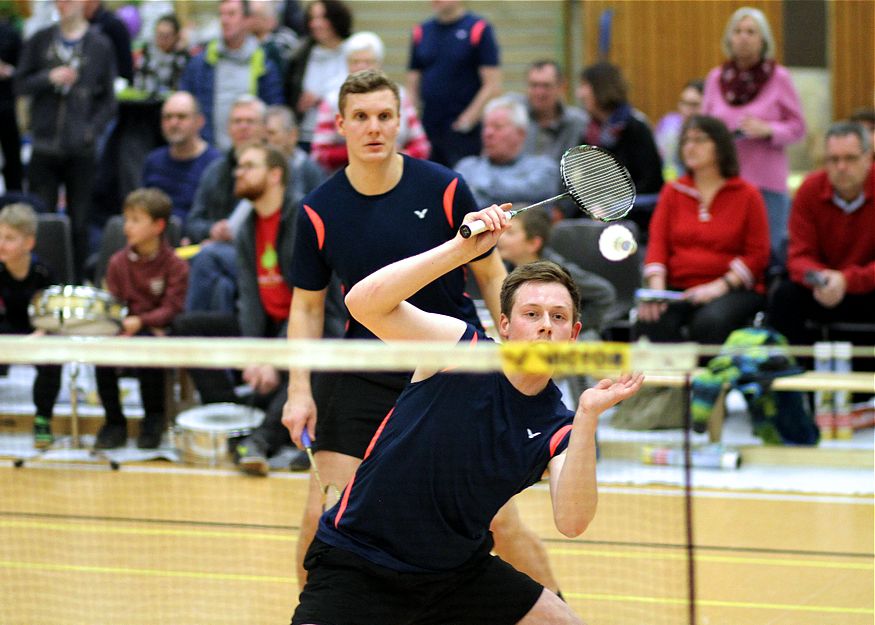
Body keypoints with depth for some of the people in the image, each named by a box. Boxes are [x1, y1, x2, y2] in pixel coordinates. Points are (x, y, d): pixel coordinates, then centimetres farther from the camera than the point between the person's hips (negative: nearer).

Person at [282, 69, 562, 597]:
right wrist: (300, 390, -5)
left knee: (499, 519, -4)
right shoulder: (320, 211, -5)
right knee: (321, 516, -4)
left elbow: (492, 275, 2)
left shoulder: (444, 189, -9)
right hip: (364, 371, 1)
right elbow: (307, 305, 5)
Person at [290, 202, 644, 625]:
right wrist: (462, 248, -36)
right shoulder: (458, 347, -12)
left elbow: (570, 522, -21)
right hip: (355, 564, -5)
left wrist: (587, 417, -30)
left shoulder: (559, 428, -3)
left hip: (460, 570, 5)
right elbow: (363, 303, -28)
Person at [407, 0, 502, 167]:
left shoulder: (479, 29, -3)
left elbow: (493, 85, -8)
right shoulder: (421, 31, 12)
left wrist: (467, 120, -13)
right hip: (426, 131, 5)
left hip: (461, 132, -5)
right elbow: (412, 84, 16)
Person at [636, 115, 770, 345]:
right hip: (678, 289, 2)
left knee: (710, 322, -36)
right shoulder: (673, 191, 16)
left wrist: (719, 286, -13)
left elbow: (758, 254, 1)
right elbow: (657, 242, 9)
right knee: (651, 322, -32)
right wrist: (656, 286, -10)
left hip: (734, 290, -2)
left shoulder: (747, 195, 7)